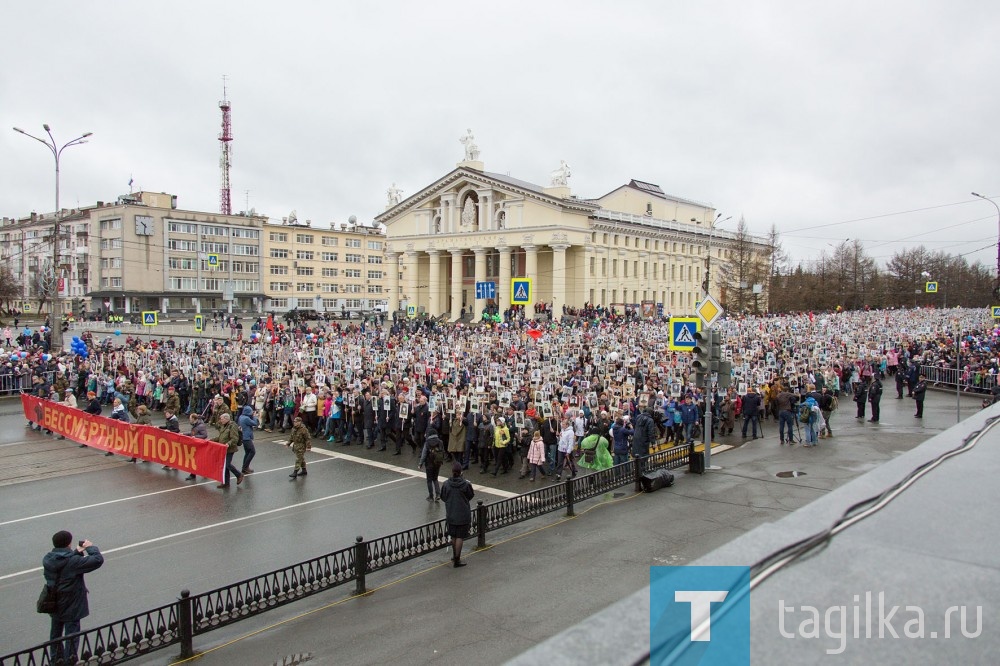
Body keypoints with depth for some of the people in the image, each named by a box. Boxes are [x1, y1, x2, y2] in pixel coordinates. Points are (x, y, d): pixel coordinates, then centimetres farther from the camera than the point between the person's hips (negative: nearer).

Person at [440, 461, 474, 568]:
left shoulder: (446, 484, -11)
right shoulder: (466, 484, -17)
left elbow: (443, 497, 2)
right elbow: (471, 496, -1)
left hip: (451, 515, 3)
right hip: (463, 515, -3)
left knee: (453, 537, 18)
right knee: (459, 537, 4)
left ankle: (455, 556, 34)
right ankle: (457, 560, 9)